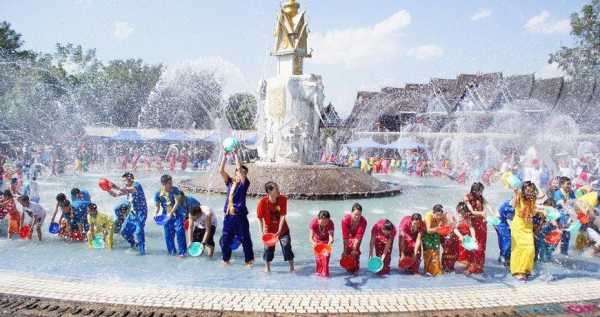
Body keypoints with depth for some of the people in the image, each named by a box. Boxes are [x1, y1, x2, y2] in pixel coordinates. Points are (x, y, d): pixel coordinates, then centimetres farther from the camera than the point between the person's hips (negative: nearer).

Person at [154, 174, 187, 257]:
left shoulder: (175, 190, -14)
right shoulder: (158, 194, -9)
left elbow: (177, 202, -17)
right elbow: (158, 206, 1)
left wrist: (171, 213, -25)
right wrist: (156, 215, -16)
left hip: (177, 214, -3)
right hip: (166, 216, 3)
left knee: (179, 232, -10)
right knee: (168, 235, 8)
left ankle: (182, 252, -2)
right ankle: (172, 251, 26)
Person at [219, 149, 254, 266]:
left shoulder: (245, 183, -3)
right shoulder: (230, 182, 8)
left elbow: (240, 168, -16)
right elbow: (221, 170, 0)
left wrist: (235, 154, -12)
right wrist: (225, 156, -4)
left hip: (240, 216, -4)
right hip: (228, 216, 4)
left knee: (245, 239, 5)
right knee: (225, 239, 10)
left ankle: (249, 260, 19)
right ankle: (226, 259, 28)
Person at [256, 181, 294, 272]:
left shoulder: (283, 199, -18)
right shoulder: (262, 202, -20)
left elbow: (282, 216, -19)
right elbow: (260, 218, -10)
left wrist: (279, 231, -25)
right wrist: (263, 231, -12)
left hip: (282, 229, 1)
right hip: (269, 230, 0)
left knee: (287, 246, -6)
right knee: (268, 248, 3)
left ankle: (292, 267, 8)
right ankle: (267, 268, 26)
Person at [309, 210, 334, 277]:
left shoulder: (330, 223, -34)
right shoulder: (313, 222, -35)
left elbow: (331, 236, -40)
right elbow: (310, 237, -37)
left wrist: (330, 242, -63)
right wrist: (313, 243, -58)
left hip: (326, 240, 0)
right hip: (317, 240, 0)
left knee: (326, 256, -8)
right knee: (318, 256, 4)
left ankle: (325, 272, 7)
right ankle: (319, 271, 25)